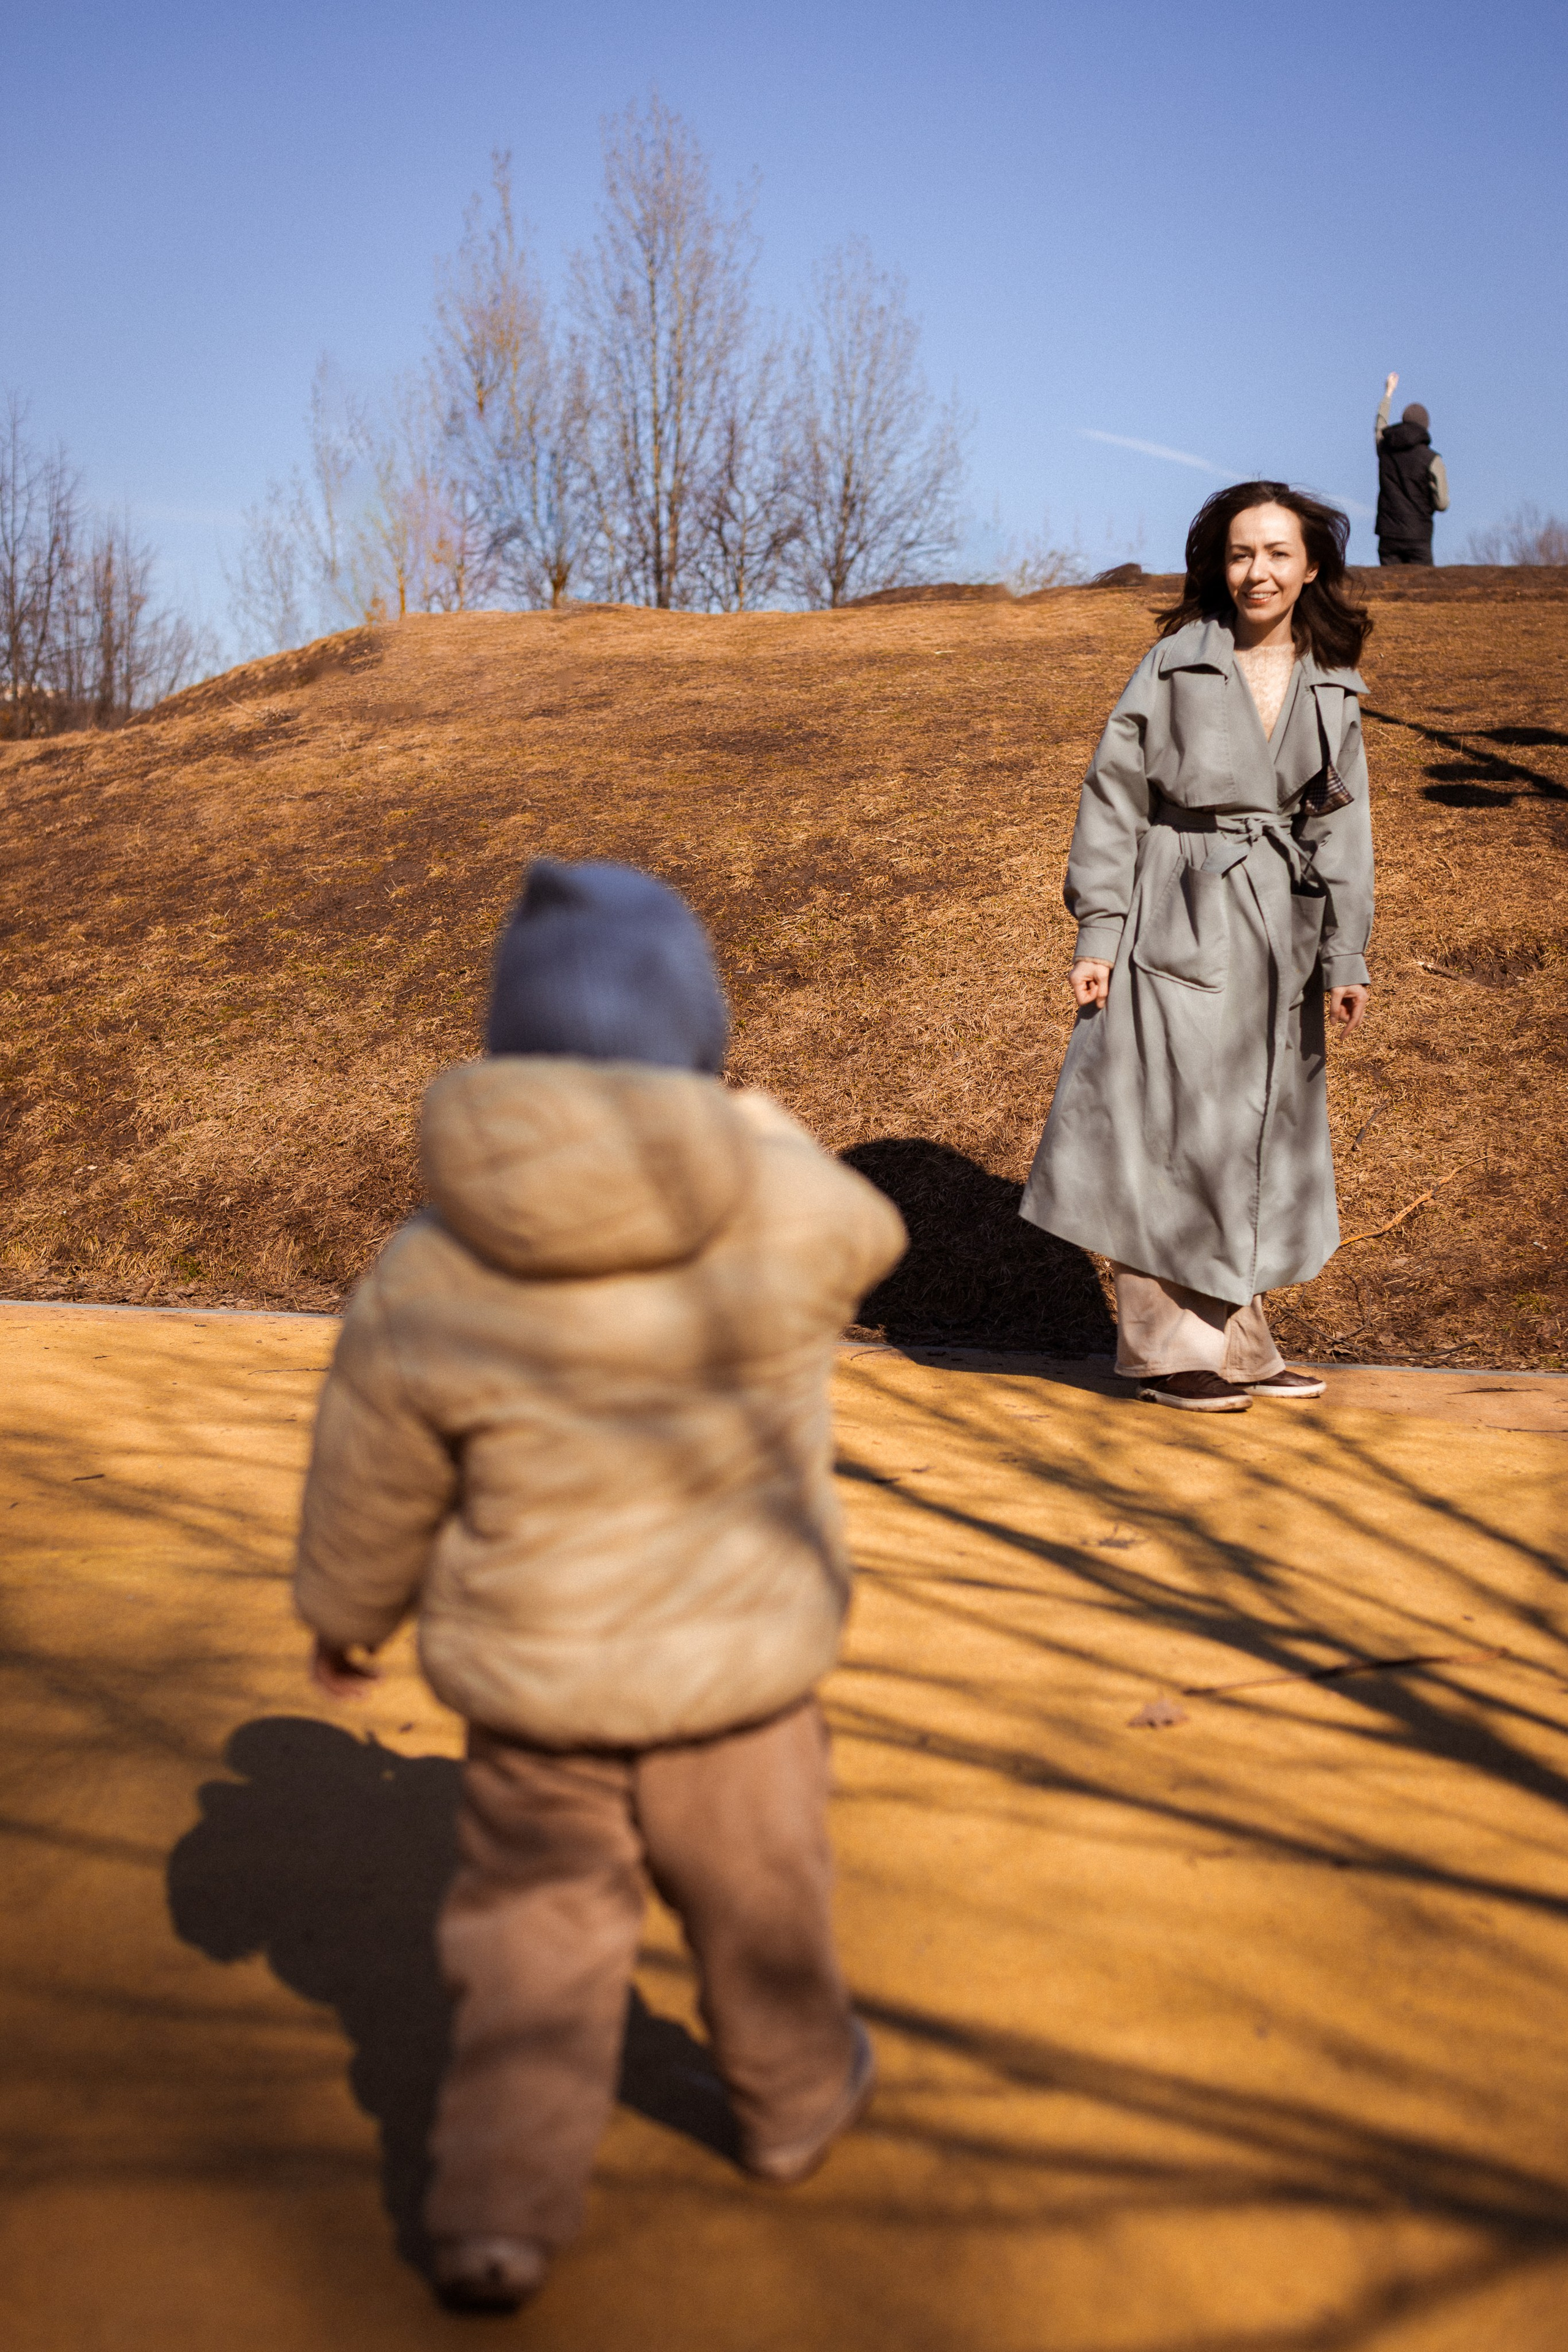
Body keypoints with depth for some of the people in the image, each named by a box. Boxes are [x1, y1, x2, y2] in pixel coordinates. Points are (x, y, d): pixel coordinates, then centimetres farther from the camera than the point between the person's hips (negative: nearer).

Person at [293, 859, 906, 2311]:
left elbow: (371, 1498, -5)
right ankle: (797, 2101, 47)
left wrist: (346, 1621, 15)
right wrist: (724, 1112, 16)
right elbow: (866, 1233, 6)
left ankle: (497, 2216, 23)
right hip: (741, 1678, 1)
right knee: (760, 1910, 25)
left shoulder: (427, 1281, -18)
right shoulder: (792, 1216, -20)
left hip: (533, 1696, 0)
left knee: (535, 1946, 18)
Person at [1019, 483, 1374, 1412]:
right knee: (1172, 1125, -1)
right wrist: (1098, 934, -8)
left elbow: (1340, 826, 9)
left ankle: (1235, 1337, 23)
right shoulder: (1176, 664, -3)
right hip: (1179, 928, -4)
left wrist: (1346, 956, 2)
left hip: (1279, 934, 5)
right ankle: (1168, 1345, 12)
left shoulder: (1333, 689, 9)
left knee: (1260, 1132, 10)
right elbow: (1113, 797, -3)